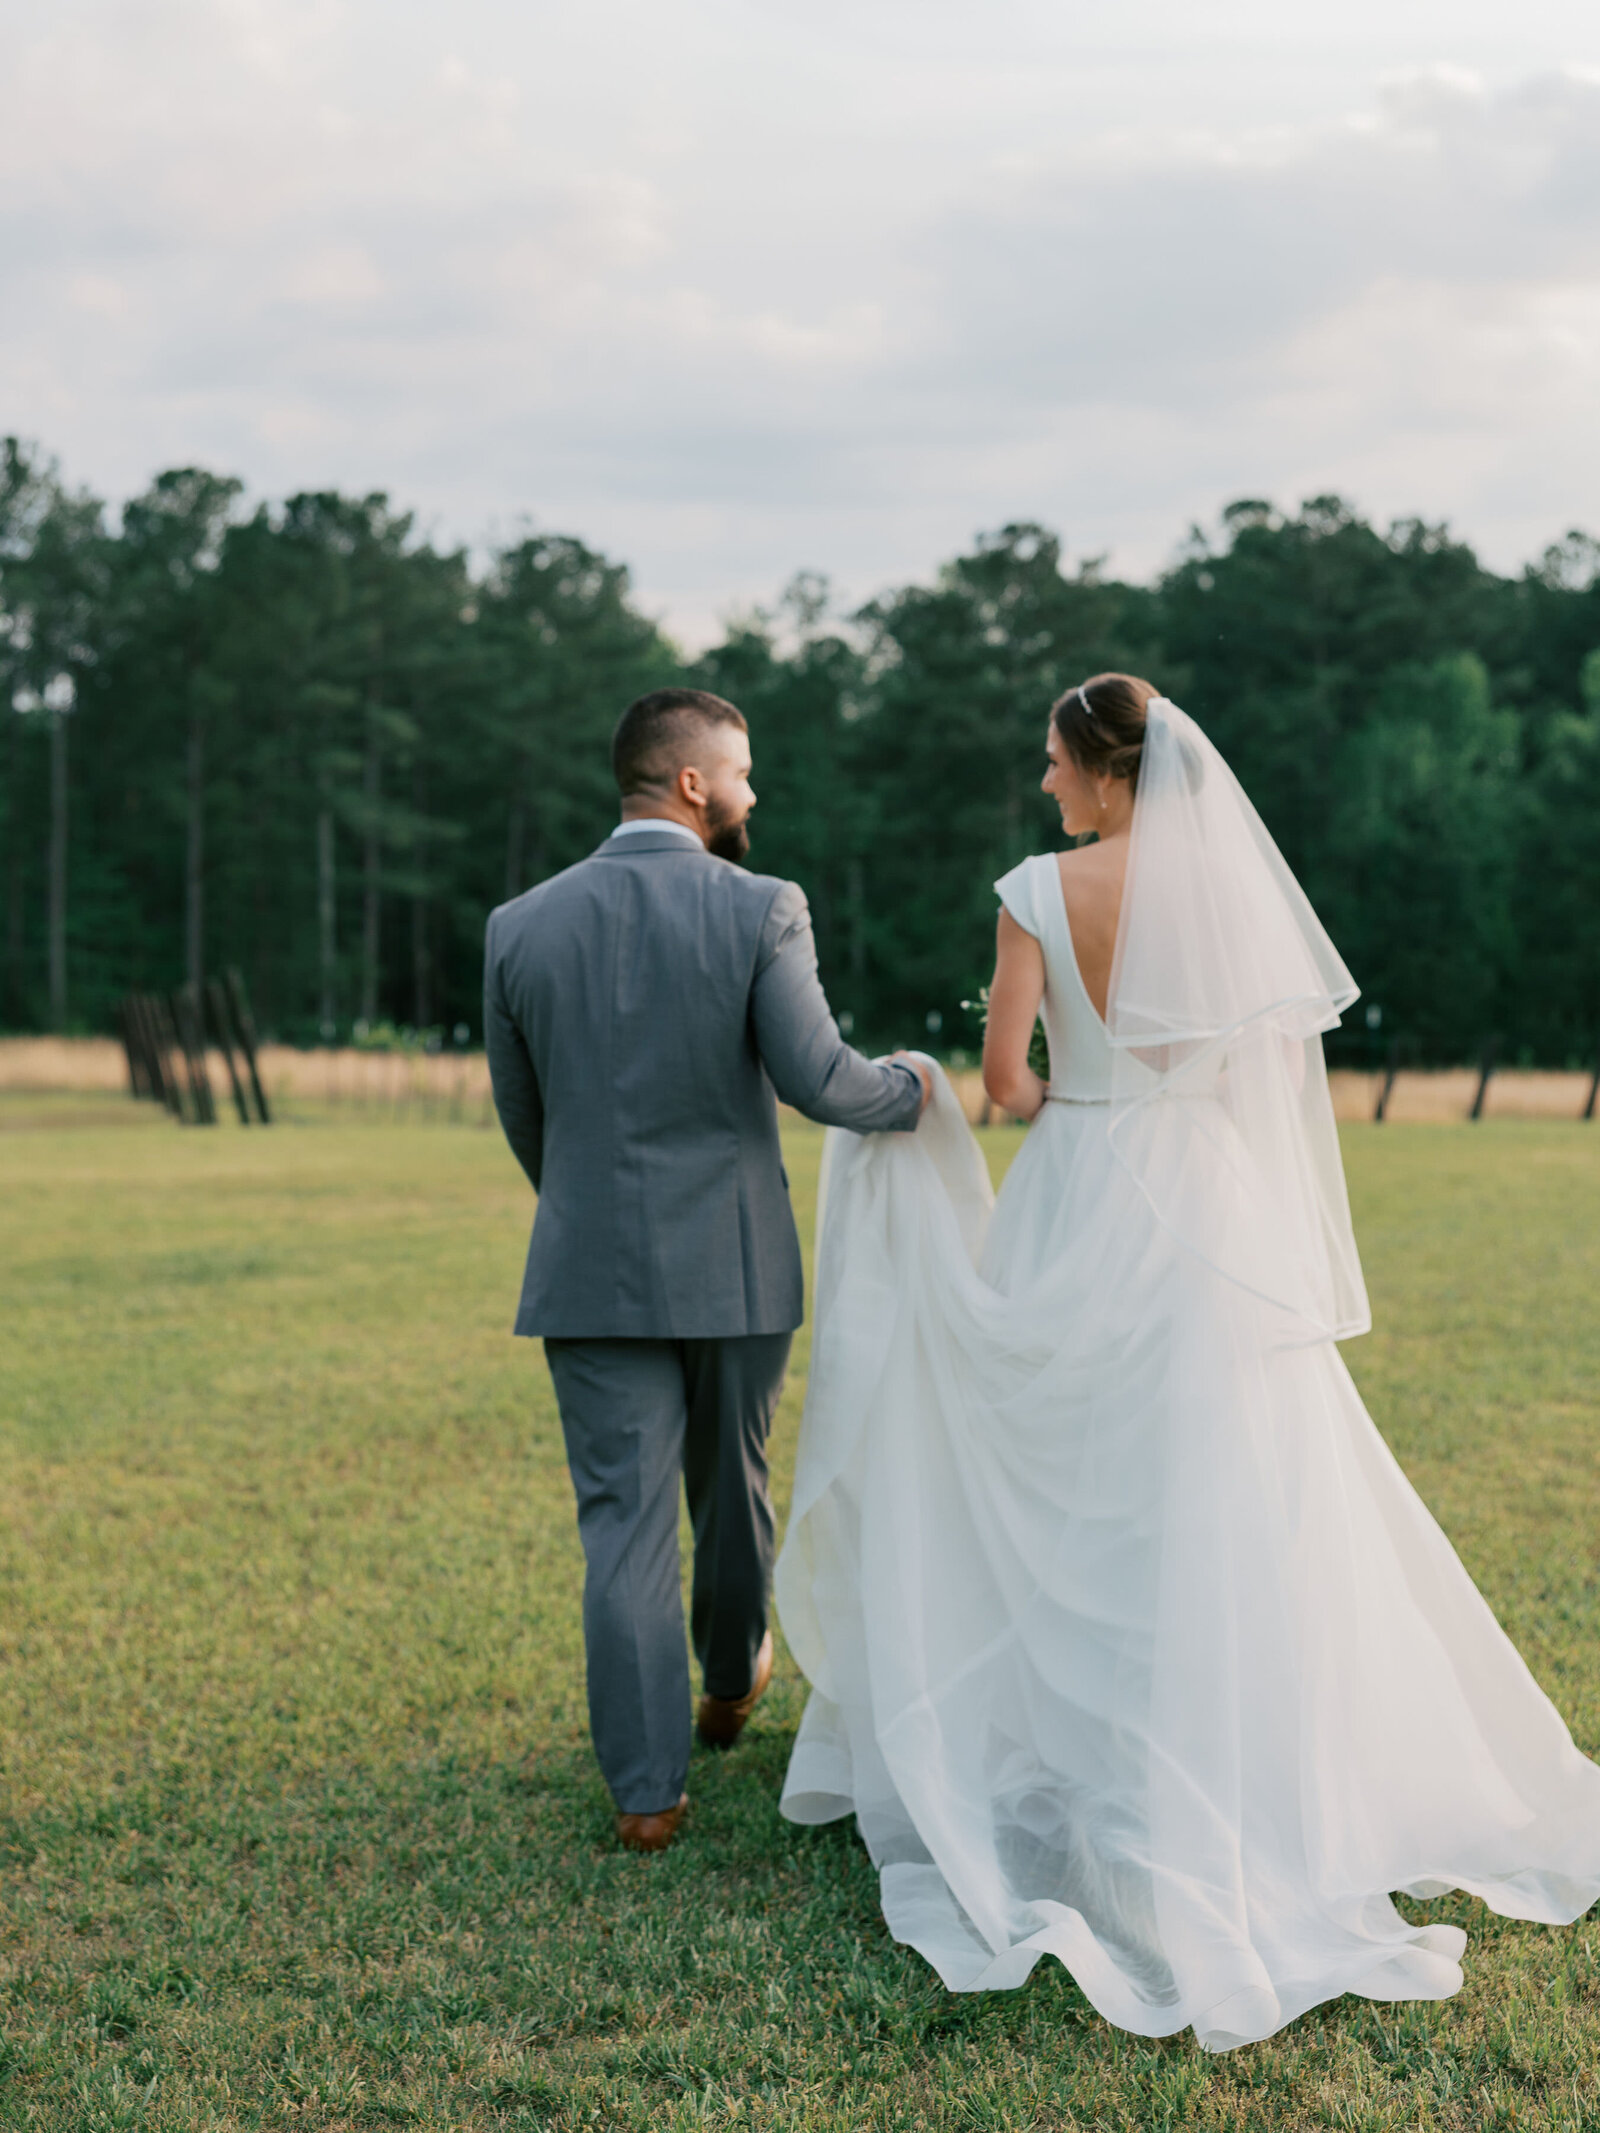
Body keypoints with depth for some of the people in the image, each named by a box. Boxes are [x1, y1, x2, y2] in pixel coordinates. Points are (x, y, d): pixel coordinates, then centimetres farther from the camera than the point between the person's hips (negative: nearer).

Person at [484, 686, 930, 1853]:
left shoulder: (523, 925, -1)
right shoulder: (762, 910, -11)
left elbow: (520, 1113, 8)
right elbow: (819, 1080, -16)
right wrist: (909, 1089, 6)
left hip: (594, 1272, 1)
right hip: (736, 1267, -1)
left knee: (625, 1519, 3)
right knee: (733, 1483, 21)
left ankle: (648, 1788, 4)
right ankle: (732, 1679, 45)